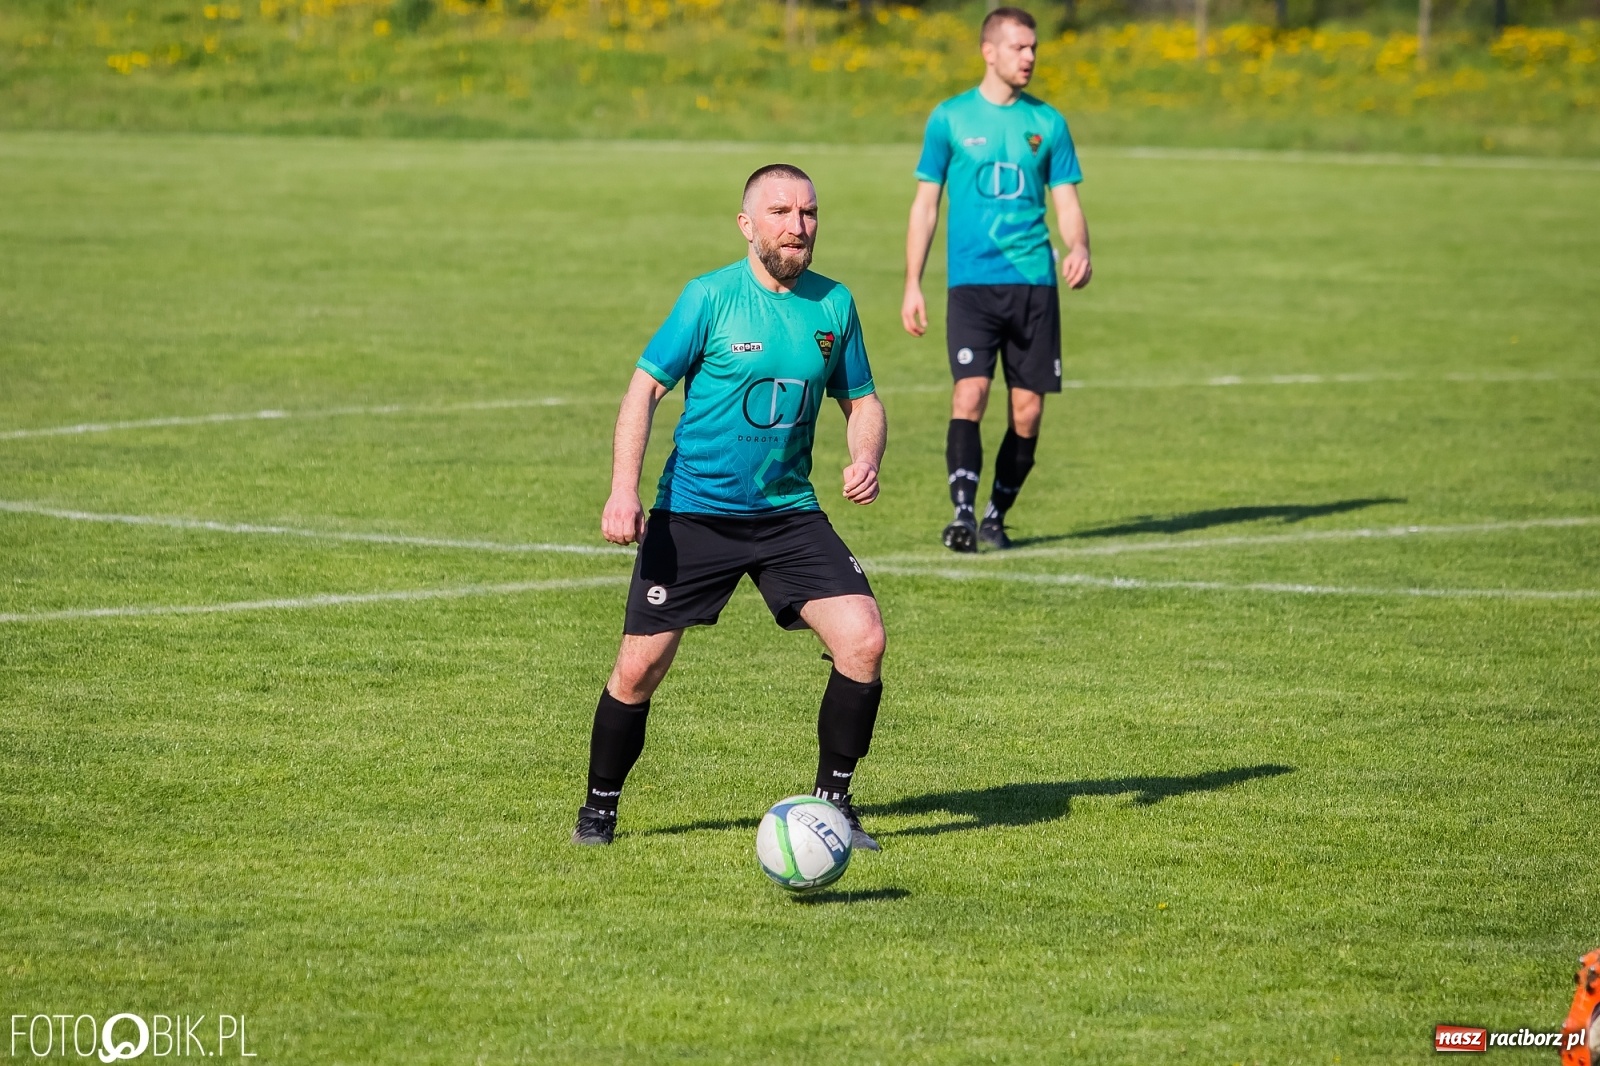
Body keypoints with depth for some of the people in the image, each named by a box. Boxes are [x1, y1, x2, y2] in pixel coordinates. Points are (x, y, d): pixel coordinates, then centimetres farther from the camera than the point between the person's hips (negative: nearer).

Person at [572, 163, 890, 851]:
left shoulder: (834, 304, 3)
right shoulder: (710, 297, -9)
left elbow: (861, 401, 14)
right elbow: (645, 387, -7)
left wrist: (865, 458, -8)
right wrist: (624, 491, -18)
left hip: (788, 512, 3)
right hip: (692, 512, -3)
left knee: (863, 639, -13)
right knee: (639, 670, -4)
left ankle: (832, 802, 3)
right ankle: (599, 808, 20)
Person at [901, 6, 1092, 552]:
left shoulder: (1047, 122, 9)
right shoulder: (951, 118, 3)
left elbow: (1067, 202, 9)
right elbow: (925, 204, 7)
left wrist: (1078, 248, -13)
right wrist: (912, 286, 2)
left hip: (1034, 282, 3)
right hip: (972, 282, -3)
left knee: (1027, 409, 1)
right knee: (970, 391, -19)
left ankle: (996, 516, 16)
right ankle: (963, 512, -19)